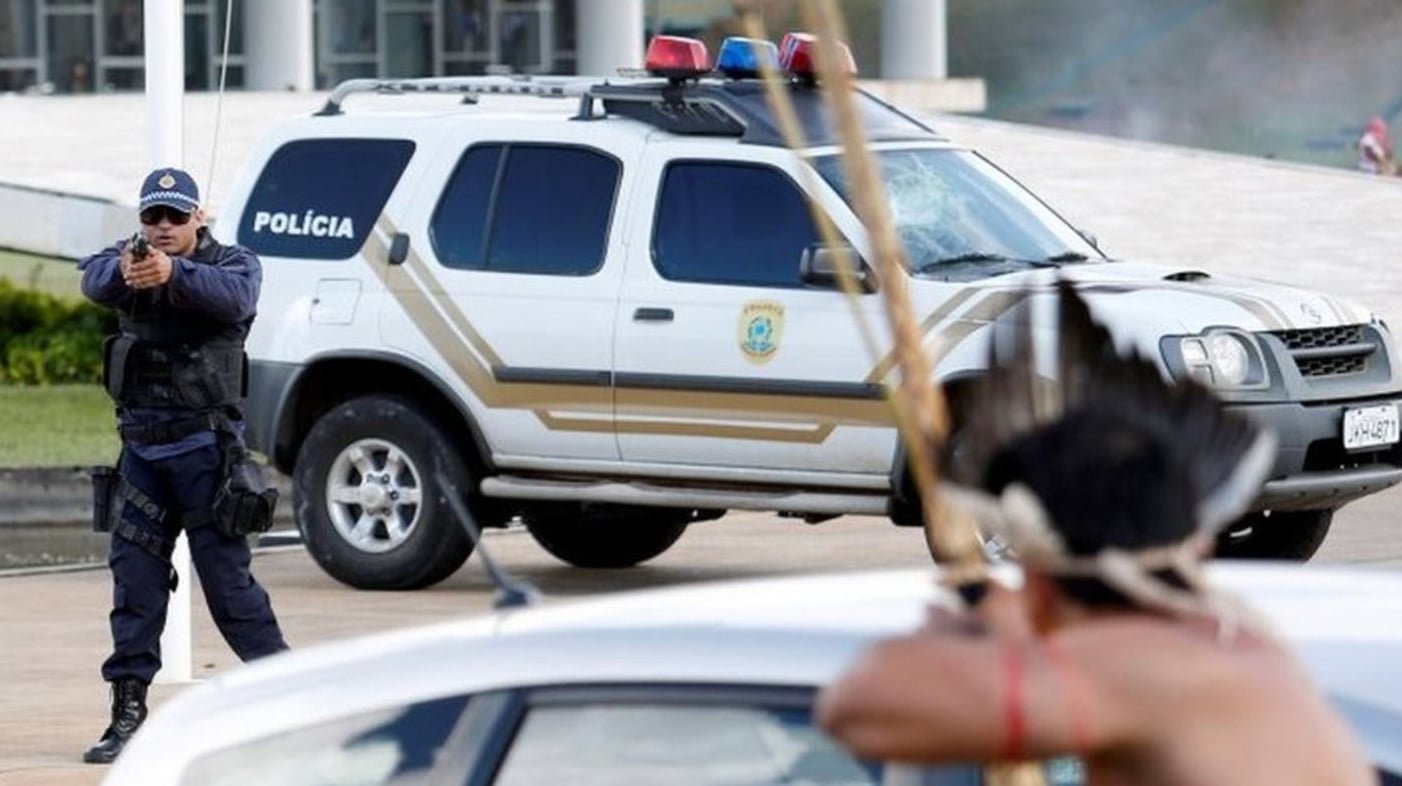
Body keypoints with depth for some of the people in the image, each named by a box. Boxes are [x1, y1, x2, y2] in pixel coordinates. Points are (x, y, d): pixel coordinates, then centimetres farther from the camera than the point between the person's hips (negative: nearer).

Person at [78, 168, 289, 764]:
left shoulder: (232, 262, -1)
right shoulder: (126, 261, 8)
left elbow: (234, 295, -25)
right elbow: (94, 279, -15)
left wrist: (173, 274, -45)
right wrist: (122, 272, -40)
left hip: (205, 445, -4)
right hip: (141, 446, 4)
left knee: (227, 577, -4)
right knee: (134, 581, 4)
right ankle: (128, 711, 8)